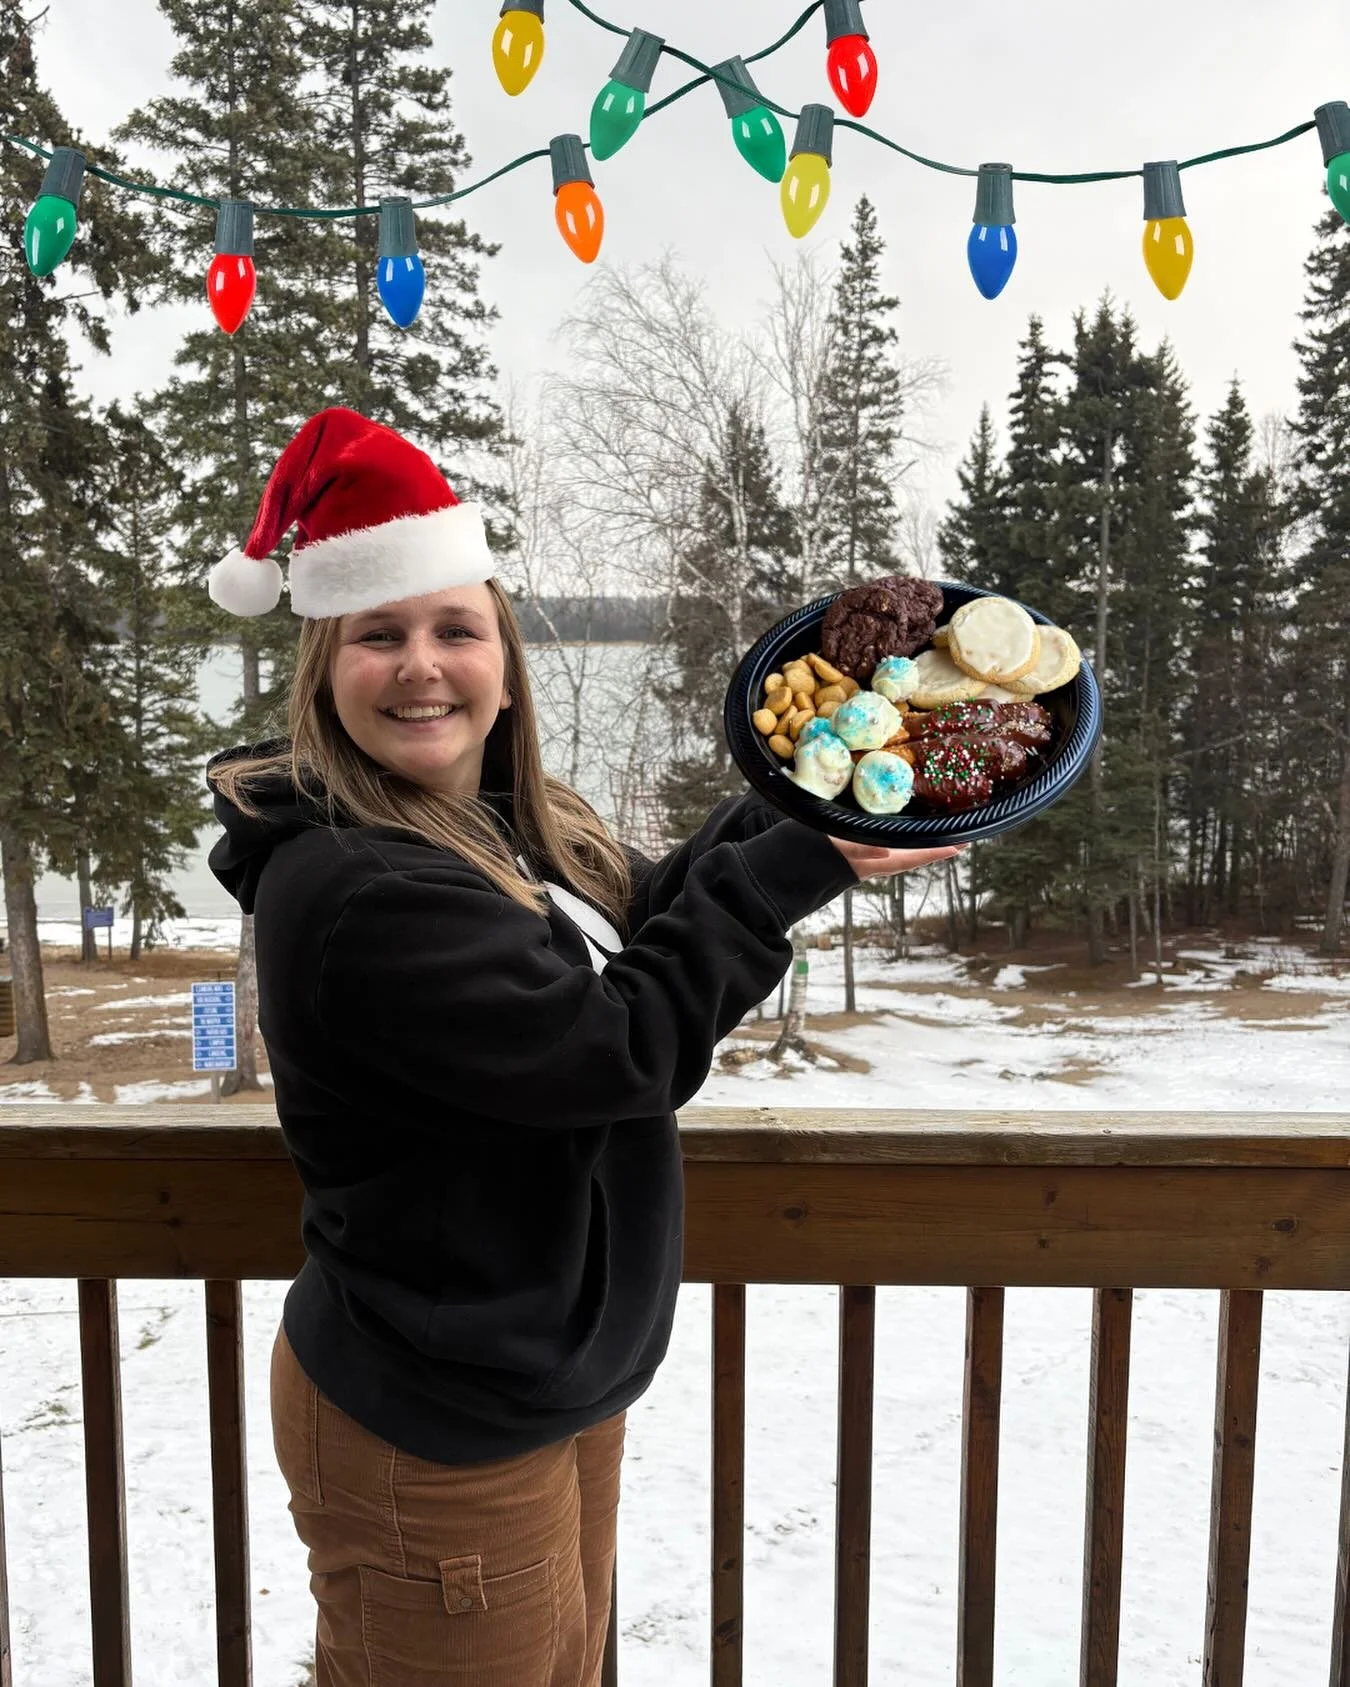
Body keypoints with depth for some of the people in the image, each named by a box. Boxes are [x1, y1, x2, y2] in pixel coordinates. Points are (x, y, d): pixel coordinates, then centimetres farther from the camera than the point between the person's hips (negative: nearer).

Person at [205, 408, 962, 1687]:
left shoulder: (512, 826, 0)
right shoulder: (350, 889, -27)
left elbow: (632, 929, 7)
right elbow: (620, 1044, -27)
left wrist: (785, 812, -4)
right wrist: (796, 865, -20)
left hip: (552, 1382, 8)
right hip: (439, 1440, -8)